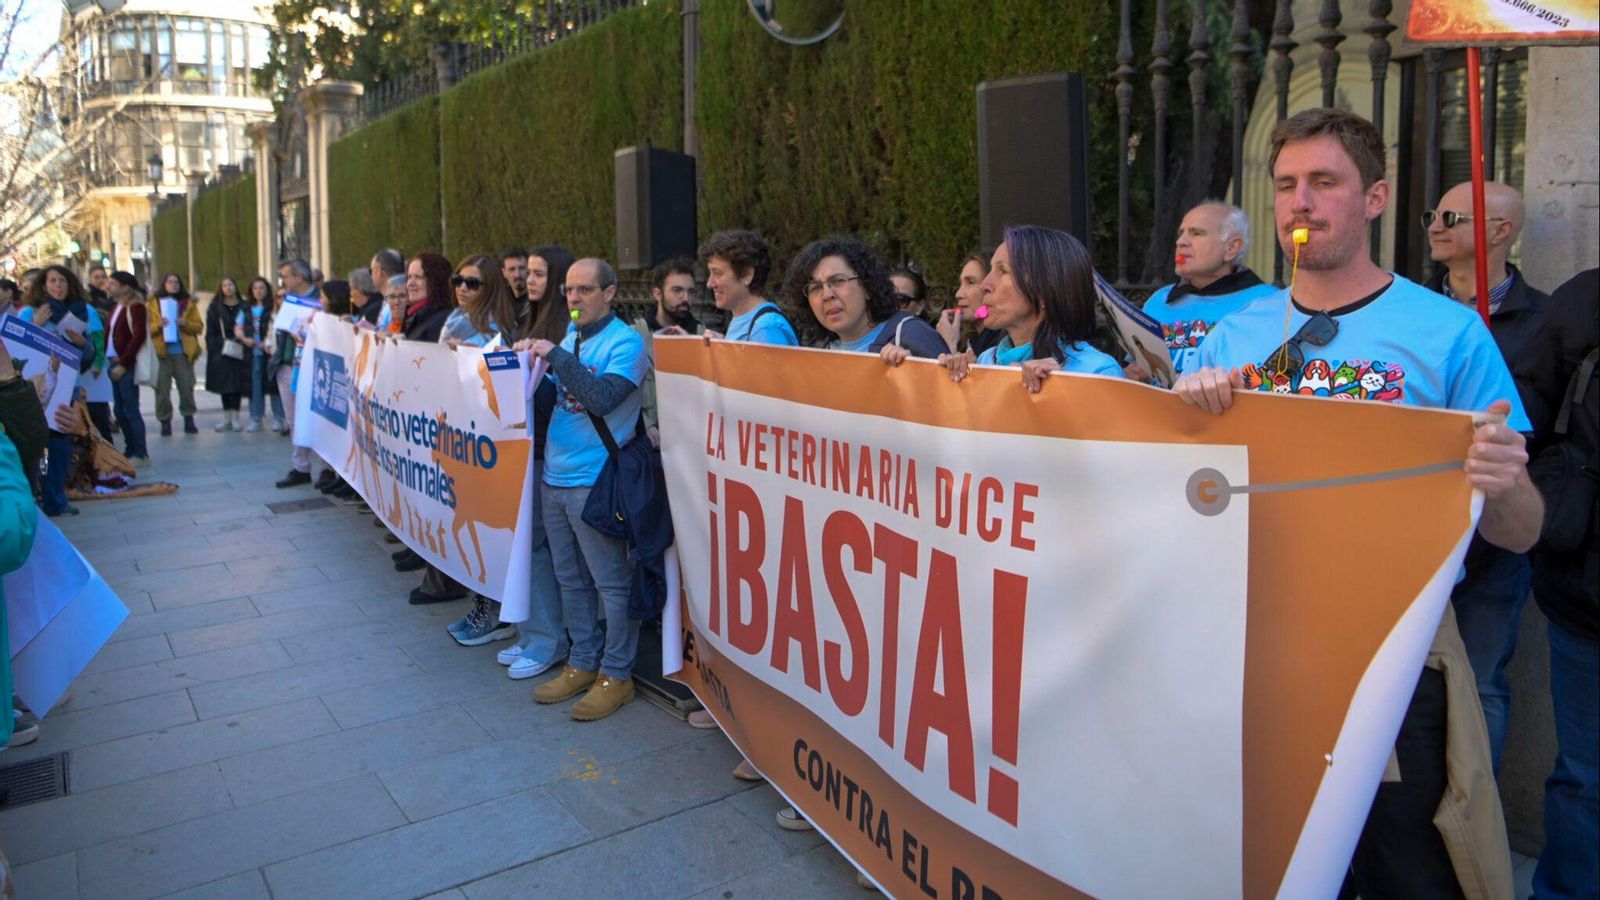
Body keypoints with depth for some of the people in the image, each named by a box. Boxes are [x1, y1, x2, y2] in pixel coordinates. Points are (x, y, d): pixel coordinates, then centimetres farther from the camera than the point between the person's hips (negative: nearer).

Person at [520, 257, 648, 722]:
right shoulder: (569, 335, 13)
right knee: (571, 580, 16)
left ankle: (616, 674, 13)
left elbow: (603, 398, -23)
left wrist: (555, 356, -18)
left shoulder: (625, 342, -9)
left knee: (611, 584, 1)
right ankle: (582, 663, 29)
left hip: (595, 480, -8)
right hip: (555, 476, 8)